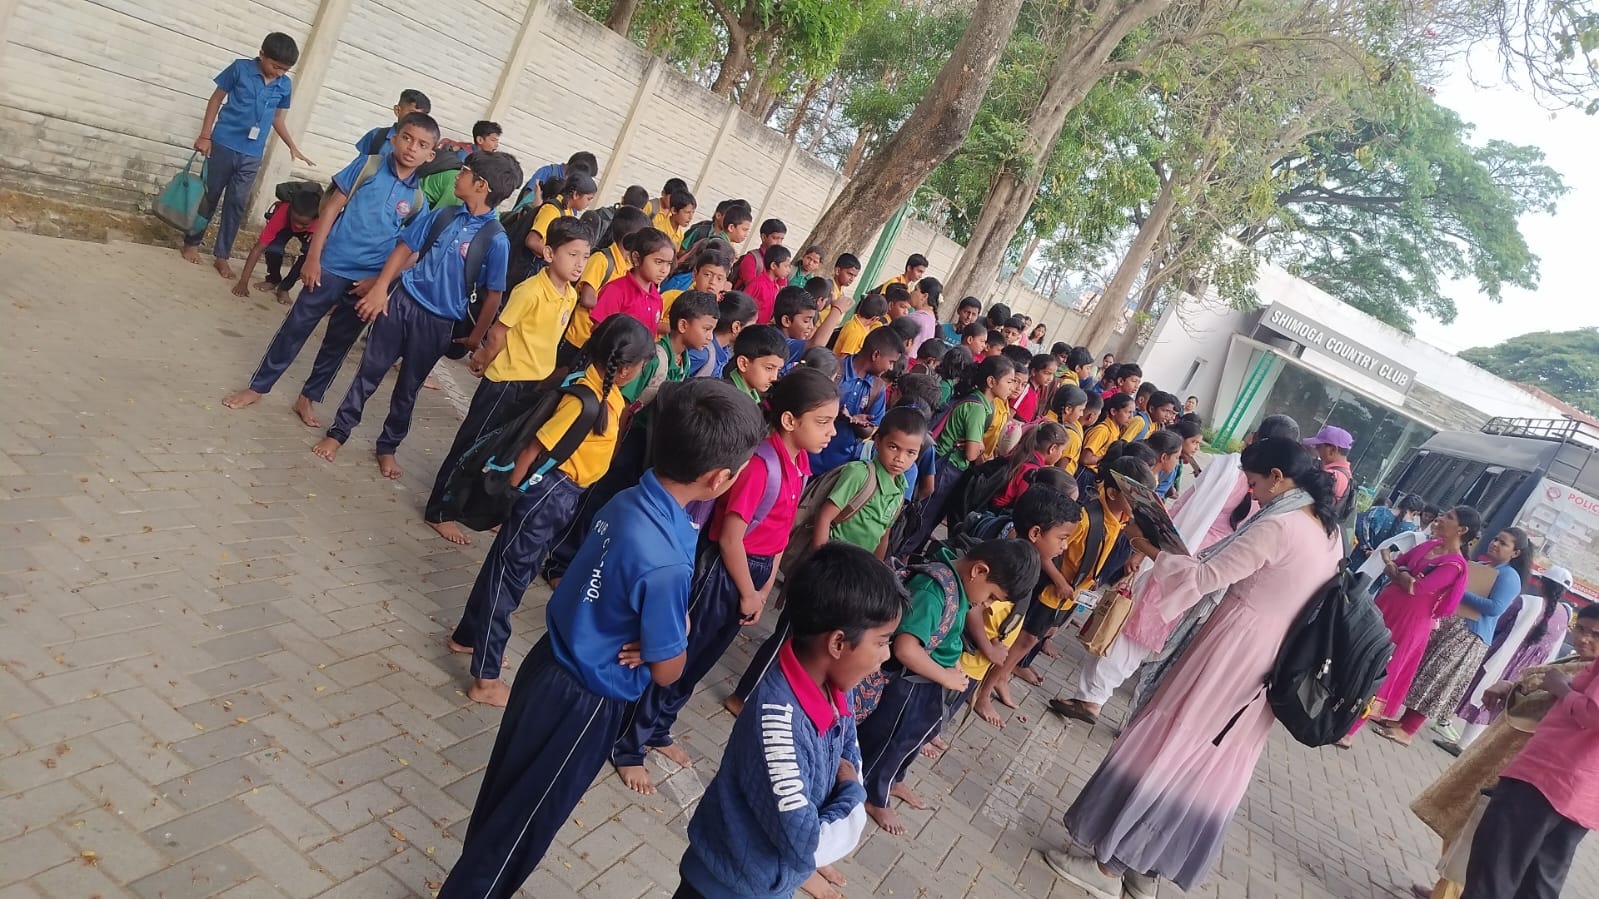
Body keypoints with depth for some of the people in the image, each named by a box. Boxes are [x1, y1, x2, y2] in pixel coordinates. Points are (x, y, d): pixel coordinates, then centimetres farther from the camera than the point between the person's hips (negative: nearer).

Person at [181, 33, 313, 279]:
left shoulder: (285, 85, 2)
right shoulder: (240, 68, -8)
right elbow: (216, 99, -1)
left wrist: (292, 146, 5)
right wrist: (205, 135, -4)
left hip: (252, 155, 3)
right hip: (224, 145, -2)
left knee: (237, 204, 6)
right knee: (210, 196, 9)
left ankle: (221, 255, 15)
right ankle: (191, 243, 25)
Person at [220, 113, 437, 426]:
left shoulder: (418, 200, 0)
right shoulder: (369, 166, -5)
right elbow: (332, 208, -4)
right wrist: (313, 257, -8)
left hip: (368, 281, 2)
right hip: (331, 268, -2)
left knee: (339, 343, 14)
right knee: (294, 330, 6)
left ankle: (308, 398, 32)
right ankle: (257, 388, 22)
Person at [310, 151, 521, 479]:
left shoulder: (496, 240, -13)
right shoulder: (442, 215, 0)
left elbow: (493, 295, -7)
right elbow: (404, 249, 7)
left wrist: (476, 337, -3)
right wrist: (380, 287, -2)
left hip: (438, 322, -3)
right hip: (403, 300, 3)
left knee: (408, 387, 13)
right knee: (370, 370, 11)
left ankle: (387, 446, 32)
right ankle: (338, 432, 26)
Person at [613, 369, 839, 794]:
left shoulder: (799, 462, 1)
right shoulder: (761, 464, -26)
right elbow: (729, 540, -23)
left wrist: (765, 588, 9)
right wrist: (748, 594, -12)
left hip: (753, 573, 8)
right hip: (725, 573, -8)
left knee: (700, 662, 22)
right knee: (676, 656, 6)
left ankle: (658, 731, 41)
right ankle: (628, 745, 23)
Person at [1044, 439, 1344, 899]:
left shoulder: (1276, 527, -18)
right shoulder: (1331, 534, 8)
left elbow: (1205, 577, -17)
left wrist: (1151, 550, -6)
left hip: (1230, 654, -8)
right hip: (1271, 668, 8)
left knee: (1161, 749, 3)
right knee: (1213, 771, 14)